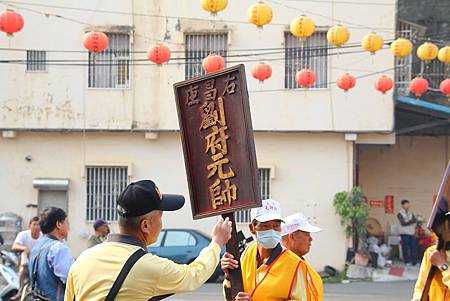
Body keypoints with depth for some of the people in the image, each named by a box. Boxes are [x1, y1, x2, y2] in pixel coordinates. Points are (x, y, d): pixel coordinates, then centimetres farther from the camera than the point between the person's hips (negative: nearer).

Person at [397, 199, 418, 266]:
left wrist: (408, 221, -14)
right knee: (405, 248, -5)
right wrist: (411, 223, -8)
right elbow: (403, 223, -15)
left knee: (414, 247, 2)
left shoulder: (411, 213, 14)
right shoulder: (400, 214, -2)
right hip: (404, 233, -5)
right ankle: (407, 262, 2)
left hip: (412, 232, 5)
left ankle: (414, 261, 7)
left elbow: (415, 220, 0)